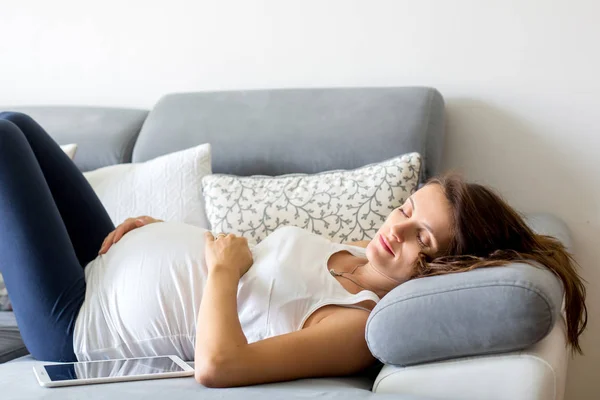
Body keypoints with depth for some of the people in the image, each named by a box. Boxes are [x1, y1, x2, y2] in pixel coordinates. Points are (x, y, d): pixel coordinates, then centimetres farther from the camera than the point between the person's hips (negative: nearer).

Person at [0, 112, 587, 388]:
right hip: (117, 265, 8)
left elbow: (216, 364, -42)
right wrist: (159, 227, 2)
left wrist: (224, 265, -28)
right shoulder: (355, 254, -3)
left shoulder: (361, 324, -30)